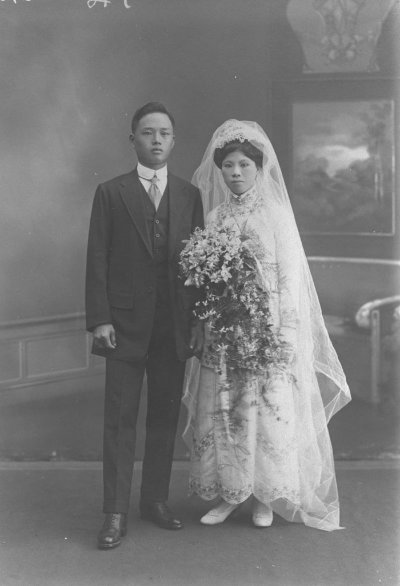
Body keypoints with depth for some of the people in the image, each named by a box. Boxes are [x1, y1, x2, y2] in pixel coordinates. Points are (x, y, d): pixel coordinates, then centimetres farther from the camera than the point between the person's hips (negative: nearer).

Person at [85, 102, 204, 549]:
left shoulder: (189, 195, 11)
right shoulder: (110, 193, 3)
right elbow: (97, 259, -1)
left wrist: (198, 321, 3)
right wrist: (99, 319, -9)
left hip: (175, 326, 3)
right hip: (125, 323, -3)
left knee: (165, 416, 10)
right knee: (120, 419, 0)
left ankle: (156, 500, 23)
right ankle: (115, 515, 7)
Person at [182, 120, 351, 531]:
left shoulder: (276, 213, 0)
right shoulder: (213, 218, 9)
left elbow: (289, 277, -3)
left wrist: (285, 337, -10)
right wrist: (204, 320, -2)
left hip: (266, 328, -3)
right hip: (221, 332, 3)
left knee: (268, 412, -1)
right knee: (221, 413, 3)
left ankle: (265, 497, 14)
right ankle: (228, 493, 15)